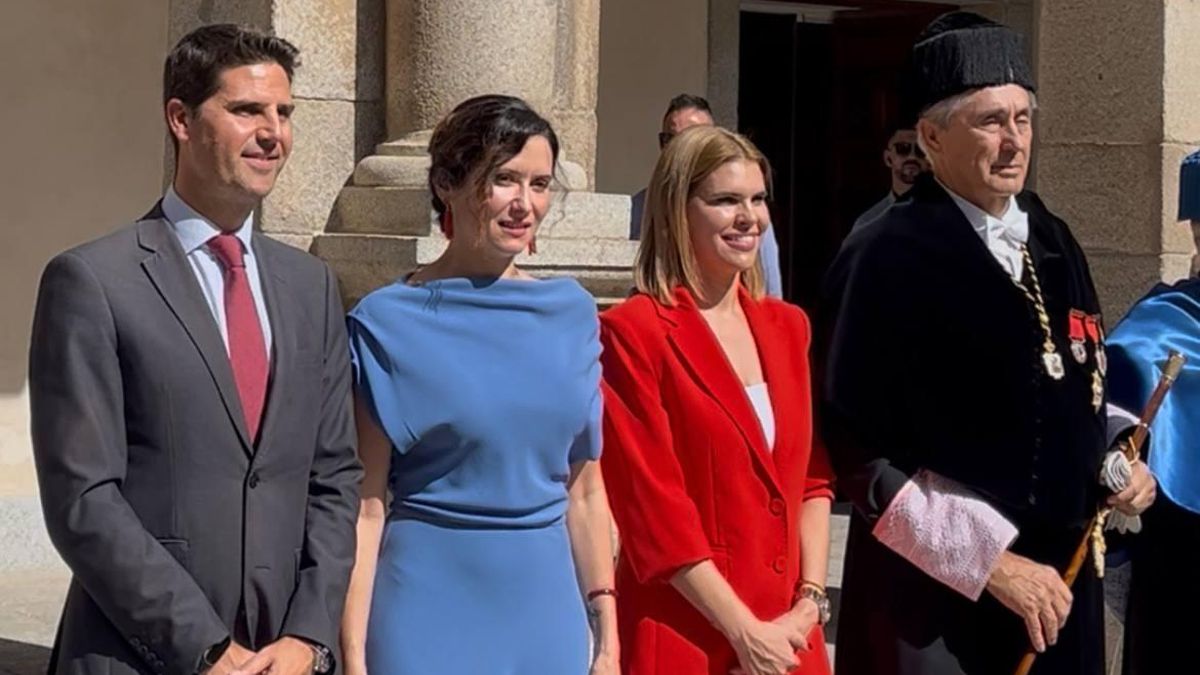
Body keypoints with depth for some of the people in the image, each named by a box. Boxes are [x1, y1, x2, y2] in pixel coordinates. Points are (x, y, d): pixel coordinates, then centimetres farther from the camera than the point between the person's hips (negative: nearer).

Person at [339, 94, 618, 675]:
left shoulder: (570, 312, 5)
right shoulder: (388, 323, -6)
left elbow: (584, 489, 9)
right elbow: (365, 506, -8)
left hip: (546, 611, 4)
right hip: (430, 619, -4)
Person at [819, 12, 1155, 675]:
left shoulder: (1052, 242, 7)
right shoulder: (886, 261, -13)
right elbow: (858, 452, -14)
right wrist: (989, 561, -17)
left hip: (1059, 579, 6)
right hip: (937, 591, -6)